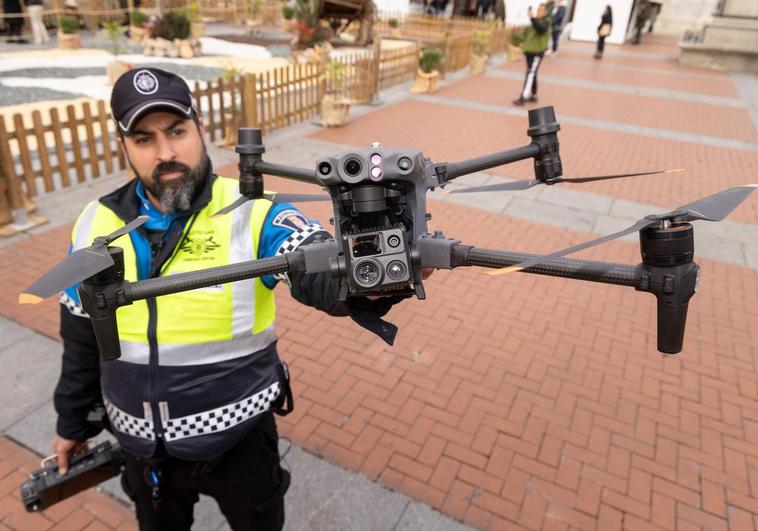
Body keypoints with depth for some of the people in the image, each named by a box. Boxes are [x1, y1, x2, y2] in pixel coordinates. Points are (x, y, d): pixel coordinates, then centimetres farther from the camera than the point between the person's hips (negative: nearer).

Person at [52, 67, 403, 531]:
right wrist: (73, 421, 15)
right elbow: (82, 338, 6)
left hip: (239, 438, -3)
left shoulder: (253, 214, -20)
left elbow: (321, 272, -39)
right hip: (141, 445, 4)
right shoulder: (95, 224, -6)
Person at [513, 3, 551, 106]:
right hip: (529, 51, 8)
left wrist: (532, 17, -36)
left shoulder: (546, 22, -8)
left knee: (530, 74, -13)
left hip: (537, 52, -8)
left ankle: (523, 97, -17)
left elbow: (540, 28, -30)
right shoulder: (536, 20, 14)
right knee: (532, 74, 13)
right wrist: (525, 43, 10)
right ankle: (533, 96, 22)